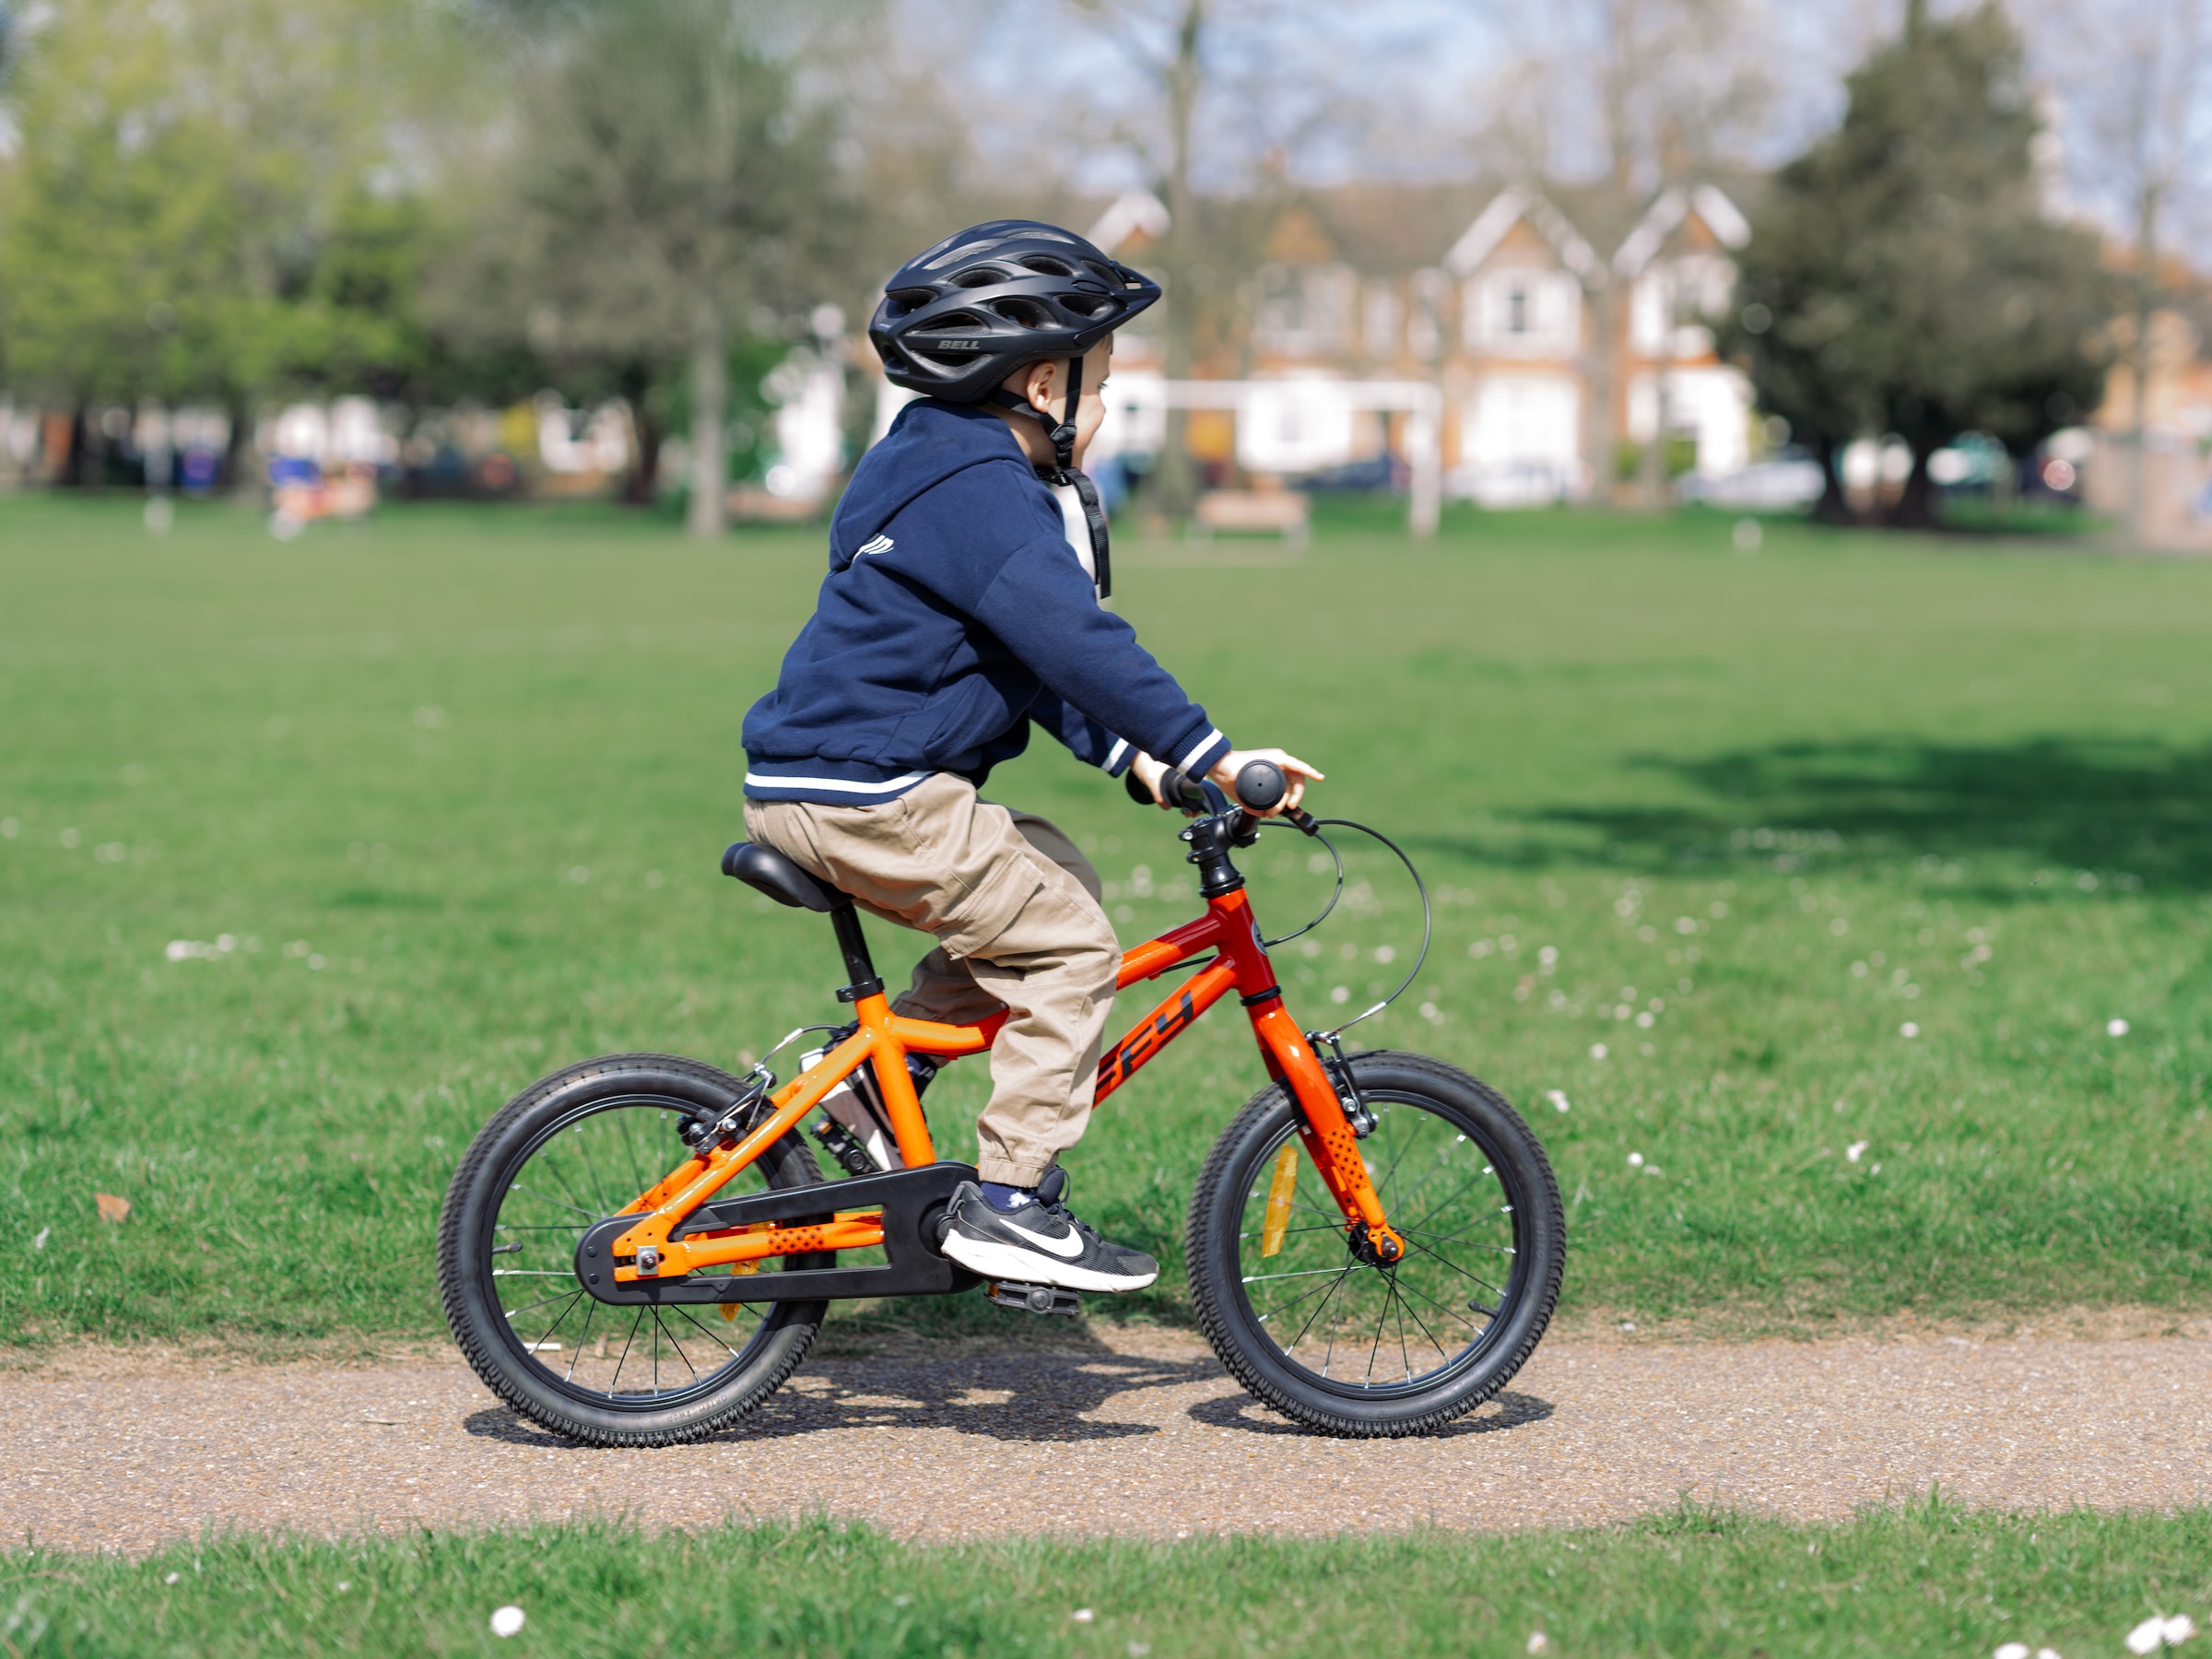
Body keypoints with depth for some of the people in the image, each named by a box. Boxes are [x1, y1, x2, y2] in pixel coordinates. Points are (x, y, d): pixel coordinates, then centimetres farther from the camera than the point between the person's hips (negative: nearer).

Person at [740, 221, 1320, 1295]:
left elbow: (1035, 655, 23)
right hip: (862, 798, -11)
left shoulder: (950, 472, 19)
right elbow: (1076, 641, -26)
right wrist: (1208, 755, -25)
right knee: (1069, 942, -9)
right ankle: (1007, 1202, -7)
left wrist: (1129, 754, 14)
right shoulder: (983, 490, -16)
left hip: (817, 780, 11)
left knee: (1053, 880, 18)